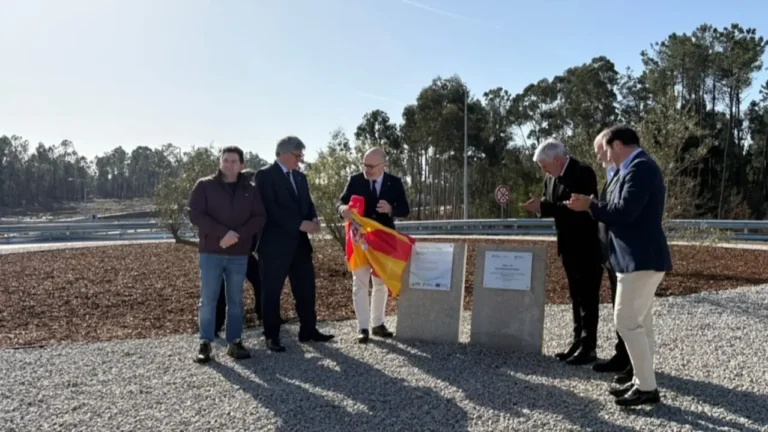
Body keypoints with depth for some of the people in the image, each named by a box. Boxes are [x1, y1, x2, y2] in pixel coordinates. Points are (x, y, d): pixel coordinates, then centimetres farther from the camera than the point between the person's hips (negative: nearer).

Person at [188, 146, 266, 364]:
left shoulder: (250, 189, 6)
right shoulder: (204, 186, 0)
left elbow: (260, 217, 1)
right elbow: (195, 215, -9)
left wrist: (238, 235, -15)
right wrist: (223, 233, -19)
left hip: (239, 254, 2)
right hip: (210, 252, -2)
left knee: (236, 300, 7)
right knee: (208, 299, 0)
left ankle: (234, 342, 15)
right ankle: (205, 343, 8)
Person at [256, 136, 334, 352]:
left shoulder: (300, 177, 16)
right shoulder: (265, 175, -8)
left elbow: (308, 203, 16)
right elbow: (270, 208, -18)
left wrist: (313, 219, -8)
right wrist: (300, 224, -22)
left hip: (299, 242, 7)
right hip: (275, 244, -7)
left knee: (306, 288, 10)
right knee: (272, 291, 3)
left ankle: (308, 330, 21)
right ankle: (271, 336, 13)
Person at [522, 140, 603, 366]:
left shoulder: (583, 172, -18)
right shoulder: (552, 177, 8)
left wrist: (543, 207, -27)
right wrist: (539, 205, -13)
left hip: (587, 246, -8)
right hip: (569, 245, 9)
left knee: (588, 296, -2)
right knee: (576, 296, 14)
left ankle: (589, 347, 5)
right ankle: (578, 341, 23)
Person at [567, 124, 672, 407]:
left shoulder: (640, 167, -16)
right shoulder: (638, 168, 17)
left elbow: (625, 212, -25)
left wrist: (590, 205, -11)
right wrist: (594, 206, 10)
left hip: (641, 258, -11)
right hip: (639, 257, 11)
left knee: (627, 321, -7)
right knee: (639, 322, 14)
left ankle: (647, 387, 2)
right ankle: (642, 381, 22)